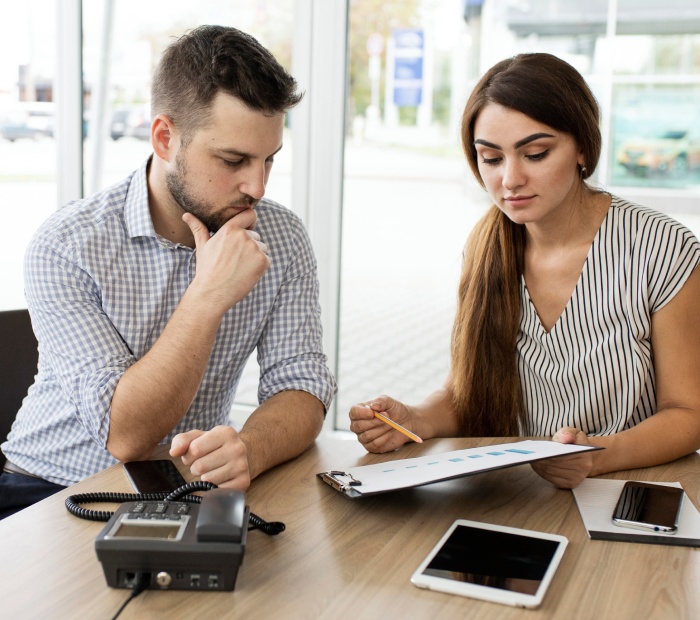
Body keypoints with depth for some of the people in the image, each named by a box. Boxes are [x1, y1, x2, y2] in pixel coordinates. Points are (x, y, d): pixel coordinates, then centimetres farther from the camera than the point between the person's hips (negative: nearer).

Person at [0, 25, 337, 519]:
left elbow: (301, 387, -8)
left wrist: (249, 450, -30)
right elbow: (124, 436, -20)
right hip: (52, 485, -4)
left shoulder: (281, 238, -4)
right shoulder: (66, 246, -17)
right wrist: (208, 295, -28)